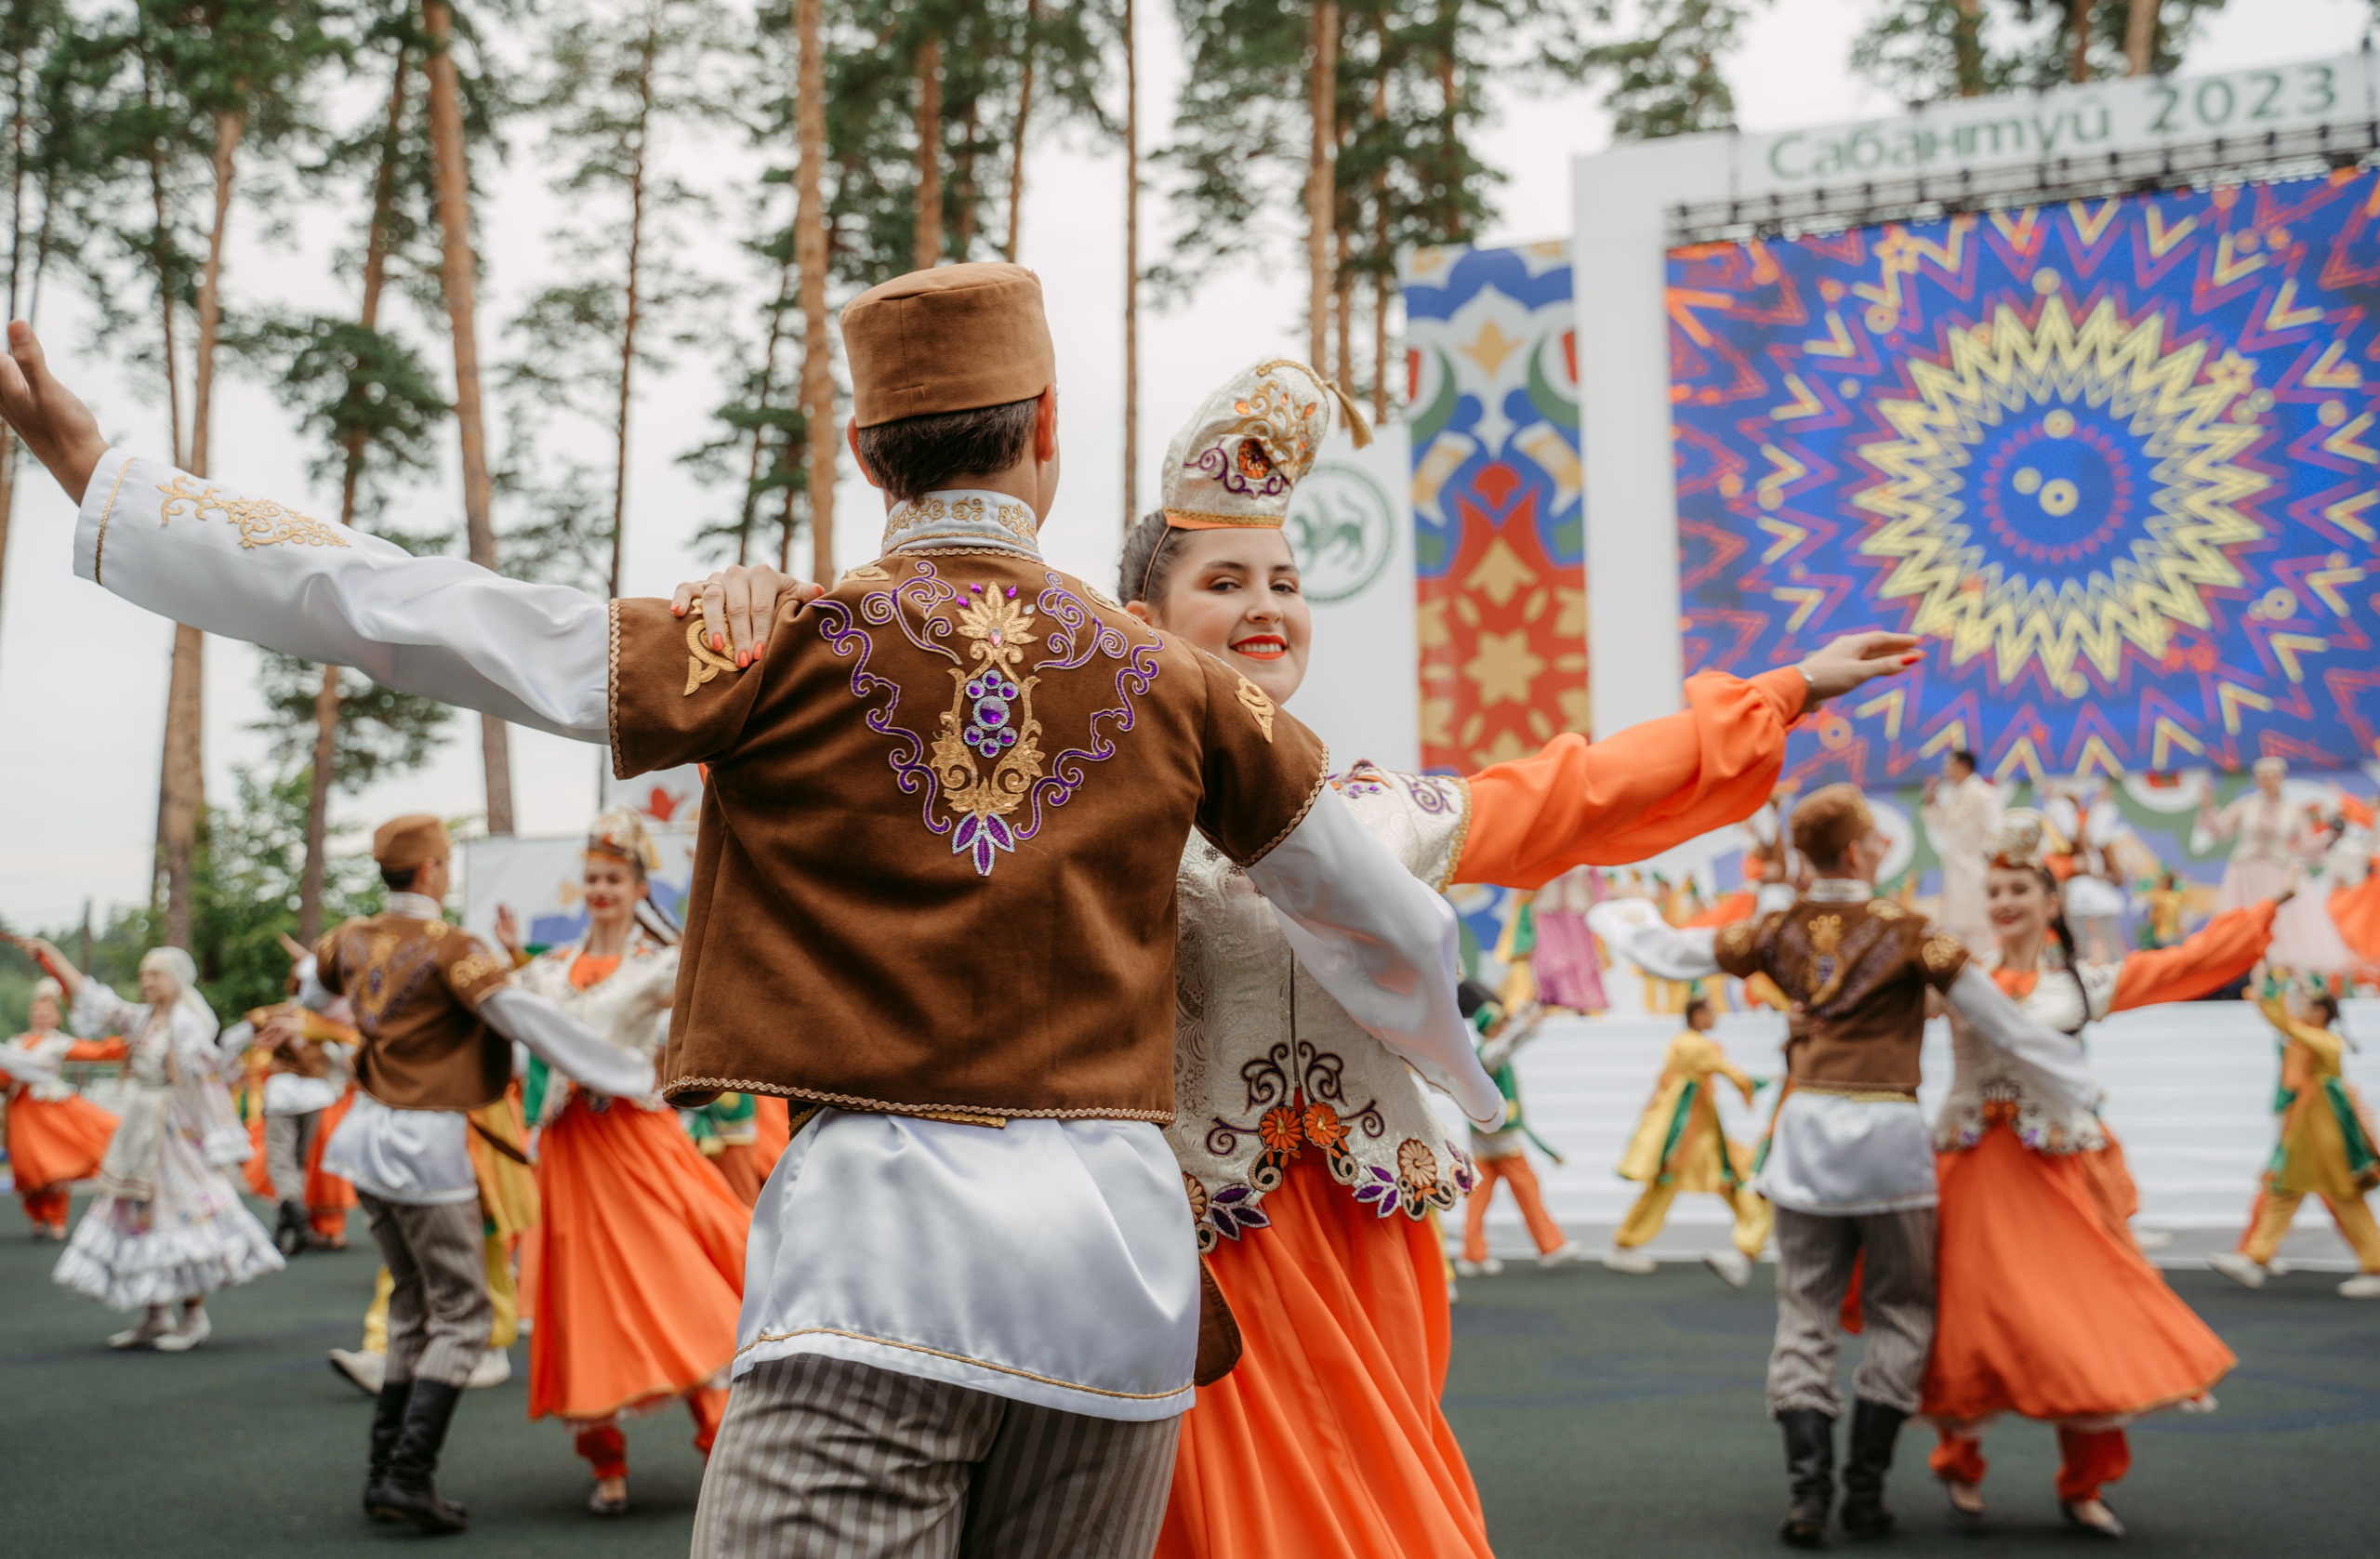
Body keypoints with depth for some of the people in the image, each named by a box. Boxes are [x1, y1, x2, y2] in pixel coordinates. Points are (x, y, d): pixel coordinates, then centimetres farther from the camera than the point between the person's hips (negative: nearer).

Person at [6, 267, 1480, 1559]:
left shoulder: (794, 648, -2)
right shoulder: (1175, 682, 7)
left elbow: (419, 615, -5)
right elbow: (1386, 927, 18)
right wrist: (1465, 1079, 40)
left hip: (881, 1232, -3)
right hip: (1121, 1249, 4)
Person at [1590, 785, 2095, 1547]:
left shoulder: (1782, 931, 4)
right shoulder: (1906, 933, -6)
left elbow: (1673, 954, 14)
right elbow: (2001, 1023, -2)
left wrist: (1622, 919, 35)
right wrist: (2074, 1088, 10)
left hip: (1805, 1132, 3)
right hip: (1887, 1136, -3)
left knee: (1805, 1319, 8)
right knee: (1899, 1316, 10)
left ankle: (1808, 1491, 0)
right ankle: (1864, 1492, 9)